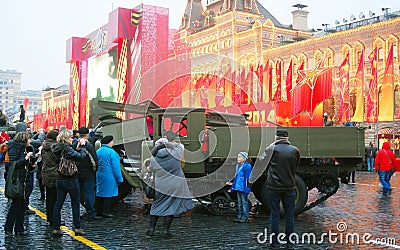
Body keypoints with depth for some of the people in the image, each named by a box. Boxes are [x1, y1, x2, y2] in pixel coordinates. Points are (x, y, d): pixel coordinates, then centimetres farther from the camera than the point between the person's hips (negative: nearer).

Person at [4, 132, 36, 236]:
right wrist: (25, 159, -22)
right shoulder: (14, 148, -7)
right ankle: (8, 229, 4)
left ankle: (19, 228, 14)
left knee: (22, 204, 8)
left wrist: (32, 165, 2)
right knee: (16, 203, -6)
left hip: (25, 180, 8)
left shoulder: (26, 149, 16)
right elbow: (13, 164, -18)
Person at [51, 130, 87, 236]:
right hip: (71, 179, -7)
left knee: (58, 203, 8)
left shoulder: (57, 148, 8)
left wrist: (77, 148, 8)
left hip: (60, 179, 7)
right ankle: (77, 227, 9)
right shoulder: (67, 148, -17)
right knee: (75, 203, 5)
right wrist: (82, 146, -7)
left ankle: (56, 228, 8)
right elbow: (81, 156, -20)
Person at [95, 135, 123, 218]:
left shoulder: (98, 151, 10)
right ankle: (105, 212, 1)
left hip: (99, 175, 8)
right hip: (109, 176, -8)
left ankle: (98, 211, 20)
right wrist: (119, 178, -8)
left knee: (99, 193, 14)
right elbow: (115, 167, -14)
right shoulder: (111, 152, -15)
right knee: (108, 193, -1)